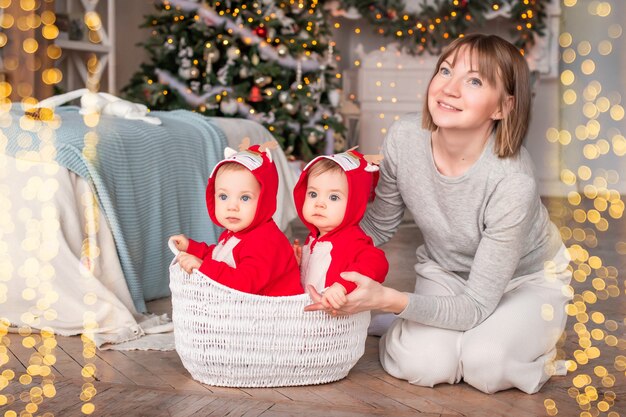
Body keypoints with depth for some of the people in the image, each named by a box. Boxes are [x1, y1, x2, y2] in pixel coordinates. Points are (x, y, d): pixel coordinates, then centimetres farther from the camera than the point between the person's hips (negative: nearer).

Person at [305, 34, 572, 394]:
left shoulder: (512, 182, -36)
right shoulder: (405, 138, -22)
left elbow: (475, 307, -32)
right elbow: (379, 225, -3)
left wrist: (389, 300, -46)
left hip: (527, 279, -2)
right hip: (445, 272, 3)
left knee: (485, 367, -30)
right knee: (422, 364, -24)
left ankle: (530, 341, 5)